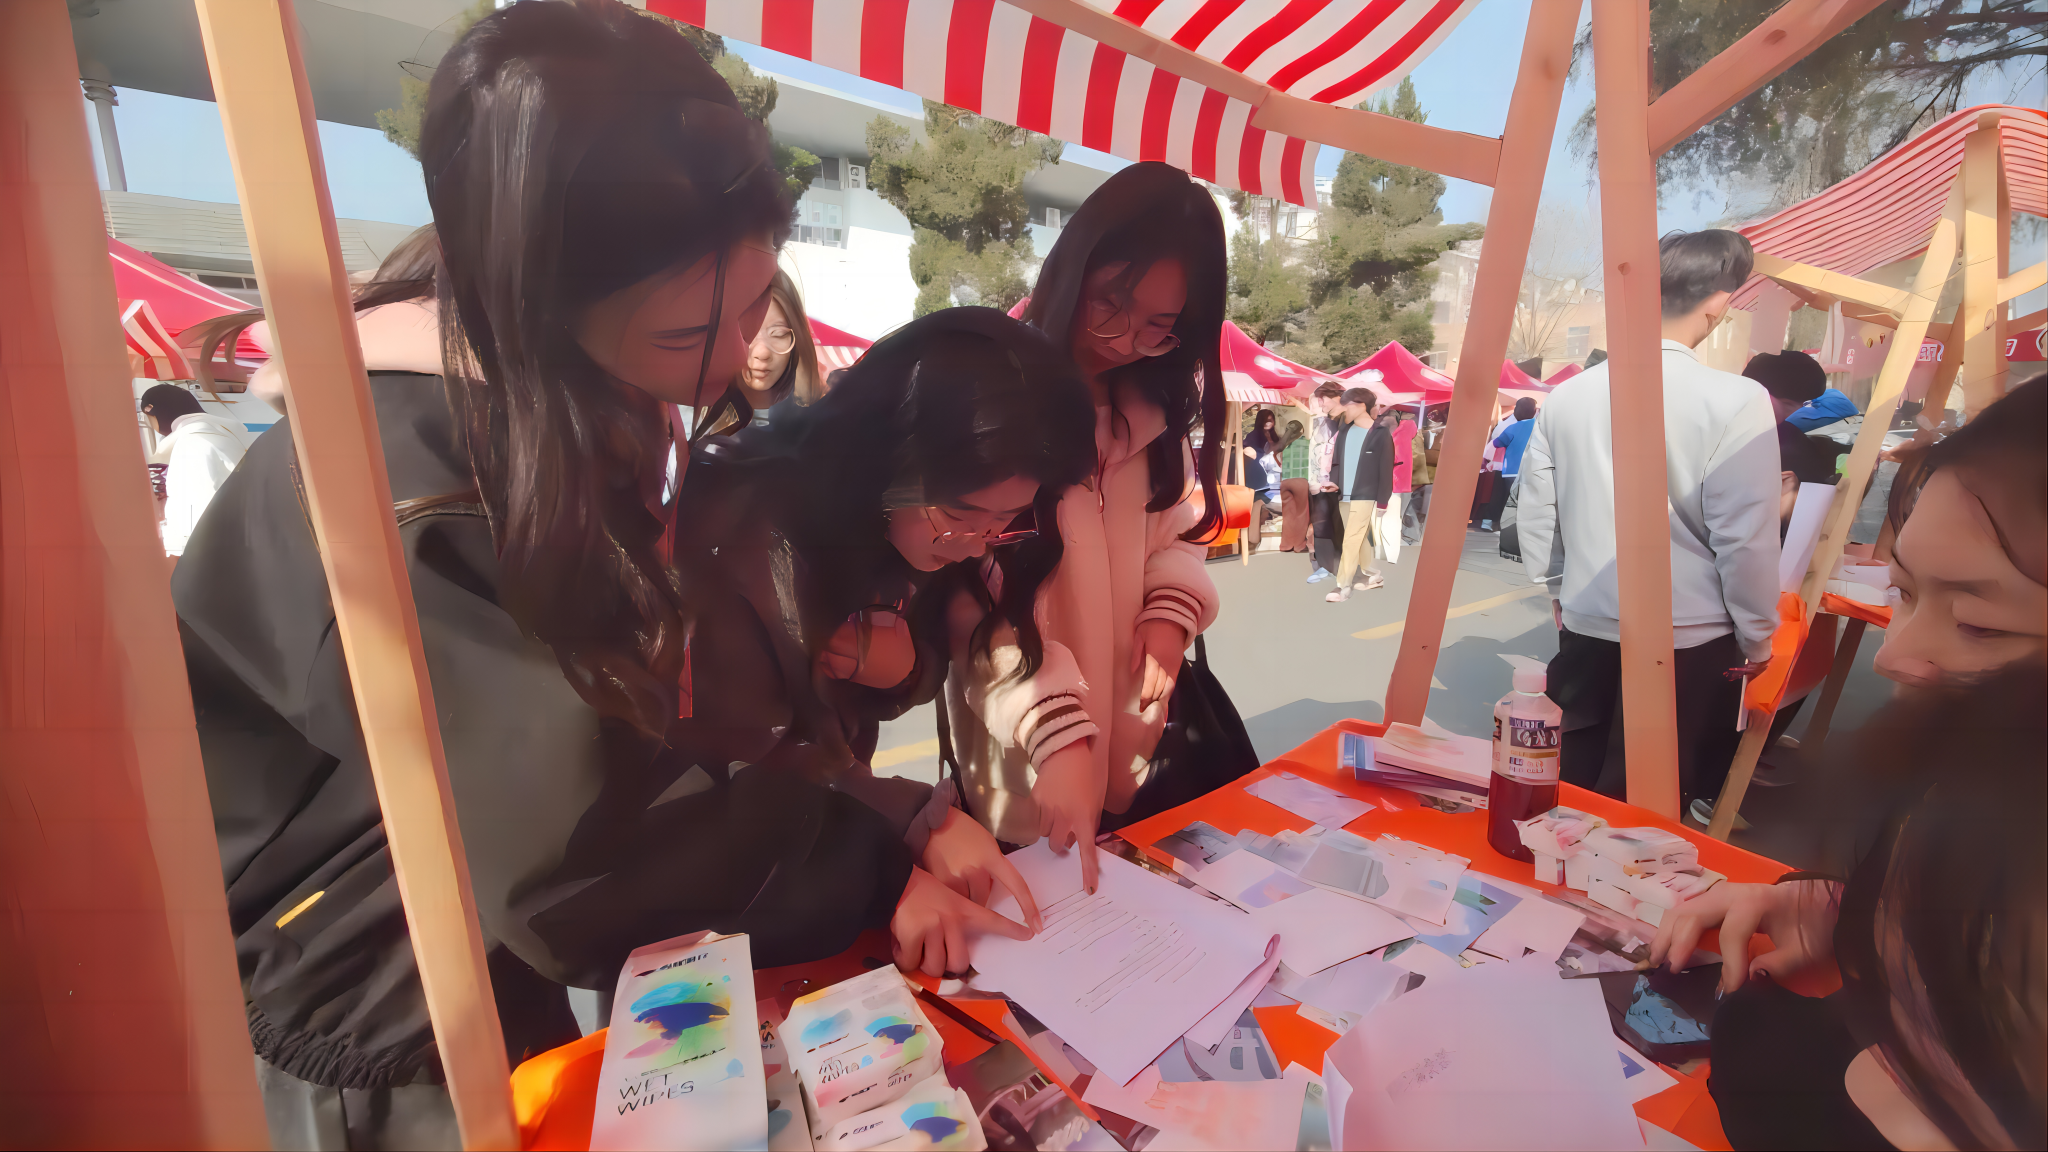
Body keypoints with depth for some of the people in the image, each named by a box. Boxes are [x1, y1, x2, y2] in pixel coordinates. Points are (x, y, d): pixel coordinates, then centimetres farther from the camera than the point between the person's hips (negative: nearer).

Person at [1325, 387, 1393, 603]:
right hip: (1345, 496, 6)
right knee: (1359, 538, 15)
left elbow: (1386, 471, -8)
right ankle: (1374, 575, 30)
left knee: (1351, 541, -9)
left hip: (1365, 497, -6)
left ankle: (1343, 587, -5)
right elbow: (1336, 460, 12)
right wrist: (1333, 481, -7)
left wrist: (1382, 501, -10)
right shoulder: (1344, 431, 10)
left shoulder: (1380, 435, -7)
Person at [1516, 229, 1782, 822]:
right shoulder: (1736, 401, -14)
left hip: (1585, 630, 3)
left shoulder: (1566, 395, -2)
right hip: (1689, 644, -3)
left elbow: (1534, 511, 5)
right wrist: (1755, 640, 2)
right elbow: (1747, 538, -13)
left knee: (1572, 787, 19)